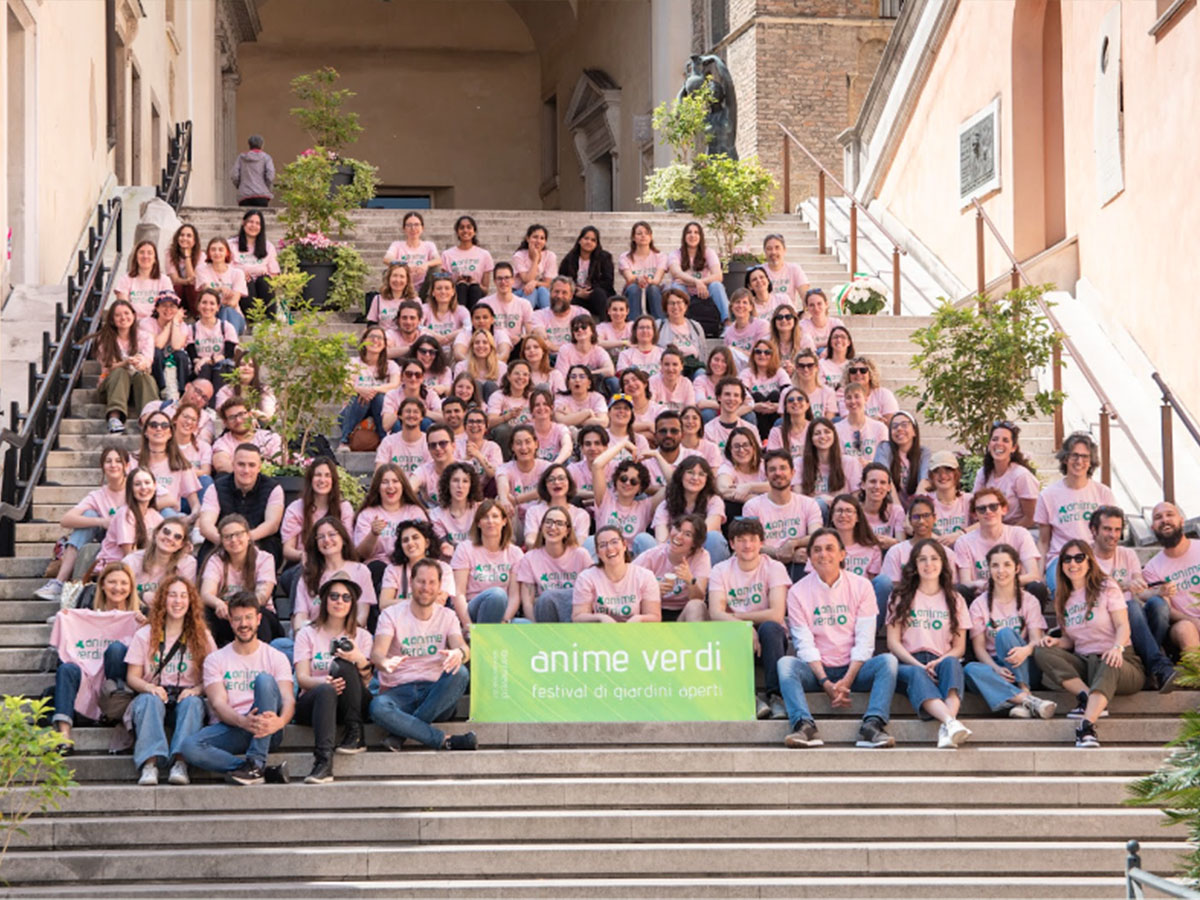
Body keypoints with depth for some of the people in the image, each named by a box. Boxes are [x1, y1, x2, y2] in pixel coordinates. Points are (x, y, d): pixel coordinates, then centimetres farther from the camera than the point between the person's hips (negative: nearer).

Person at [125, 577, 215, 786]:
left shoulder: (202, 636, 13)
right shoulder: (144, 635, 12)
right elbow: (132, 677, 6)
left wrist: (197, 689, -17)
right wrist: (149, 687, -16)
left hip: (186, 697, 0)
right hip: (153, 695, 0)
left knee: (192, 702, -34)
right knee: (150, 700, -35)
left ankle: (181, 762, -49)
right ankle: (150, 763, -50)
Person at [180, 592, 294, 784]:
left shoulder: (276, 658, 11)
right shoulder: (215, 660, 12)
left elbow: (288, 699, -4)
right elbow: (218, 703, -3)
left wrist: (280, 721, -31)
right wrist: (243, 721, -27)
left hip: (263, 730, -1)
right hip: (230, 727, 1)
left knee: (264, 680, -28)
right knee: (190, 747, -30)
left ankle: (255, 765, -34)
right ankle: (267, 772, -30)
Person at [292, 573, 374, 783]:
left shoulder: (362, 636, 16)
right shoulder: (308, 634, 13)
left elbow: (366, 680, 1)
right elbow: (301, 678, -2)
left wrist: (360, 661, -23)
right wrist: (324, 682, -25)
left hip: (352, 704, 1)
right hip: (313, 702, -1)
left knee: (342, 666, -29)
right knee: (325, 690, -37)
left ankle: (355, 735, -26)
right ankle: (323, 761, -55)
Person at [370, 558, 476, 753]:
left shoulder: (447, 616, 11)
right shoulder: (392, 615, 3)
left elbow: (463, 647, -8)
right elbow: (376, 652, -13)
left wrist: (459, 653, -36)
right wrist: (385, 662, -40)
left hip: (435, 692, 2)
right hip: (399, 691, -2)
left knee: (460, 673, -31)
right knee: (377, 707, -36)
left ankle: (400, 733, -29)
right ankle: (445, 740, -38)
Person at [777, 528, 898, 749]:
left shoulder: (861, 586, 4)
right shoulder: (798, 592, 3)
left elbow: (865, 641, -3)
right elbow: (805, 644, -5)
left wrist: (847, 680, -17)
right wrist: (826, 683, -19)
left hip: (852, 668, 0)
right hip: (817, 671, 0)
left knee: (887, 660, -27)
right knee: (786, 664, -29)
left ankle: (872, 726, -41)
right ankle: (804, 726, -46)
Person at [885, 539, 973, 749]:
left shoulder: (955, 600, 20)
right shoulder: (901, 598, 16)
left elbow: (959, 646, 11)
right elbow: (893, 641, 6)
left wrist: (939, 662, -12)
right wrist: (918, 665, -13)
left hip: (942, 662, 1)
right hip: (909, 663, -1)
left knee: (951, 663, -36)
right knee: (916, 674, -38)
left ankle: (946, 729, -61)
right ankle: (951, 722, -65)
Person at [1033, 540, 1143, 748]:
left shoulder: (1107, 587, 2)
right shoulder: (1063, 598, 16)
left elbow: (1123, 626, -10)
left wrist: (1117, 648, -32)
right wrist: (1057, 642, -8)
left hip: (1119, 661, -5)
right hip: (1082, 662, 5)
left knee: (1109, 667, -42)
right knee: (1042, 653, -19)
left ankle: (1087, 727, -62)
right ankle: (1086, 697, -32)